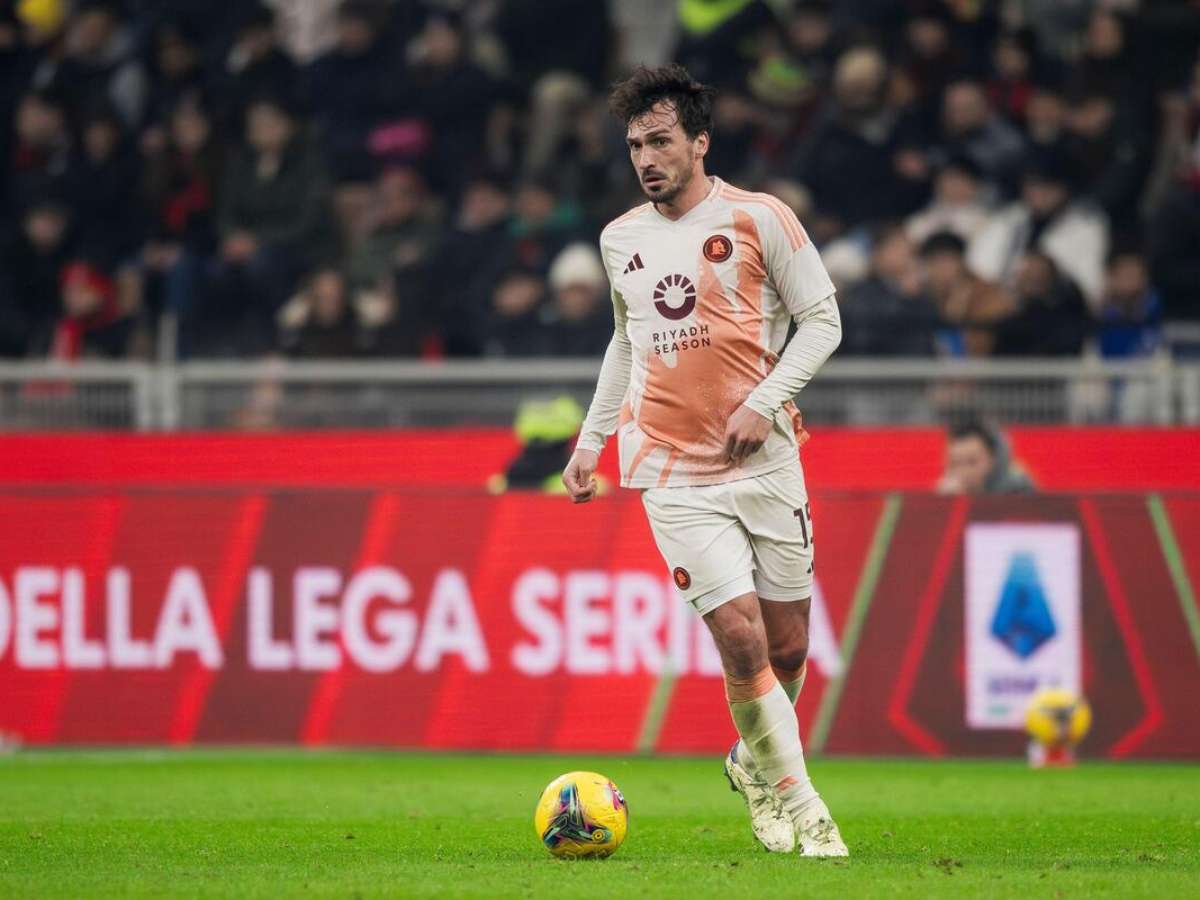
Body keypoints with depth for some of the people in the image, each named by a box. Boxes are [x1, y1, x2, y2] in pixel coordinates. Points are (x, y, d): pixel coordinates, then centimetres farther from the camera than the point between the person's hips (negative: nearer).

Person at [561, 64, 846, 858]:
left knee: (788, 645, 4)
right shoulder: (620, 240, 9)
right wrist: (591, 440, 22)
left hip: (766, 462, -1)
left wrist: (766, 402, -12)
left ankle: (756, 764, 33)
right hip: (674, 472, 1)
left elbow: (822, 321, 1)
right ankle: (798, 805, -4)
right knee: (742, 639, -14)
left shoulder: (759, 220, -2)